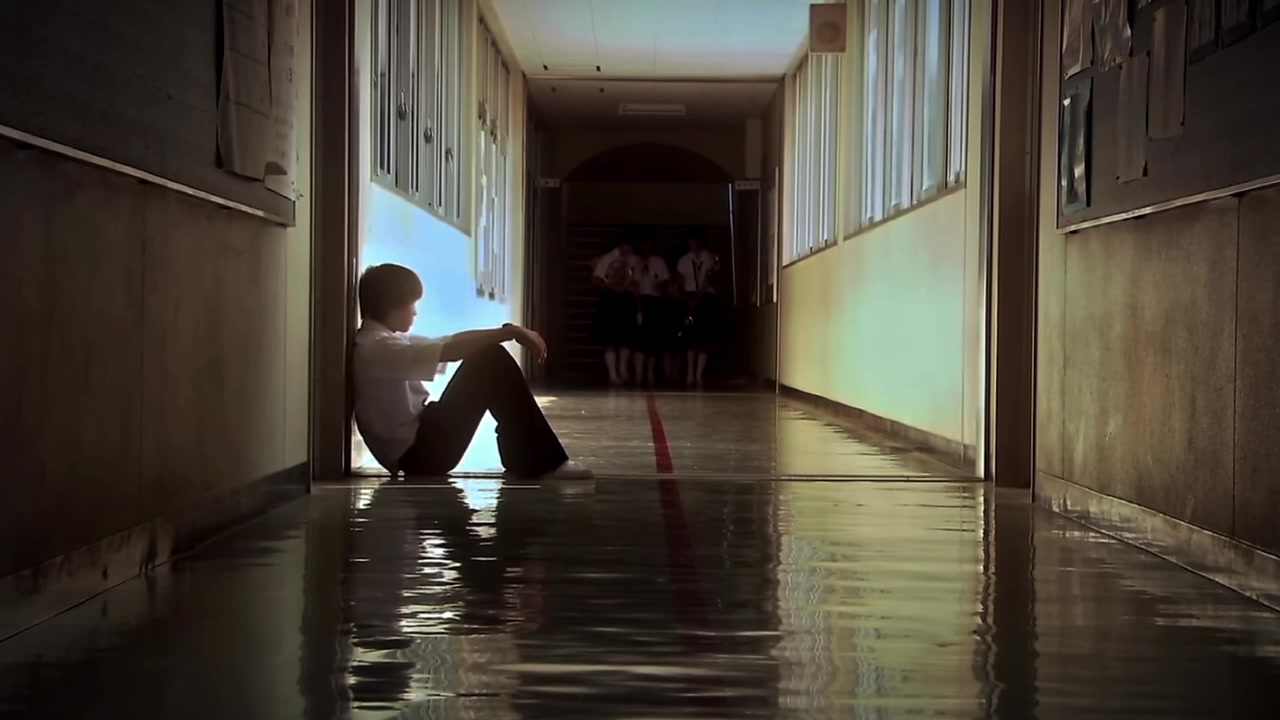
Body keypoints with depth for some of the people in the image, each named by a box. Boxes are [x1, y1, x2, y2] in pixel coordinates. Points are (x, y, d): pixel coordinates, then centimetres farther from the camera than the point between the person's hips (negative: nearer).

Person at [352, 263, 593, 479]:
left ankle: (526, 459, 7)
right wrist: (510, 332, -24)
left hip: (418, 446, 11)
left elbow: (447, 343, 14)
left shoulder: (386, 340, 15)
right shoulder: (376, 347, -18)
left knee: (490, 359, 7)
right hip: (418, 453, -11)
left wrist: (504, 333, 4)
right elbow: (449, 351, -26)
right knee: (491, 361, -14)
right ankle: (541, 462, -9)